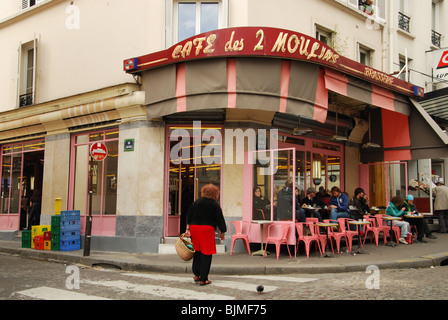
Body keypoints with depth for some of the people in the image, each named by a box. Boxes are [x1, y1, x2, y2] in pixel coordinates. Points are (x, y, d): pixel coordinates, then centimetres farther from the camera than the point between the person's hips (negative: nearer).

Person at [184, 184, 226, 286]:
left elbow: (189, 216, 7)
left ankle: (196, 275, 24)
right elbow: (220, 219, -1)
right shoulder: (215, 205, -3)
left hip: (194, 228, 5)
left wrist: (188, 229, 7)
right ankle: (203, 279, 3)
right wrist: (222, 232, 9)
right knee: (206, 254, 1)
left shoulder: (196, 202, 9)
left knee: (197, 252, 19)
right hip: (207, 229, -5)